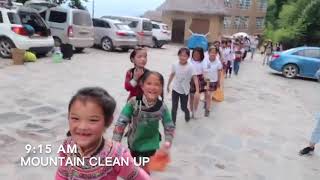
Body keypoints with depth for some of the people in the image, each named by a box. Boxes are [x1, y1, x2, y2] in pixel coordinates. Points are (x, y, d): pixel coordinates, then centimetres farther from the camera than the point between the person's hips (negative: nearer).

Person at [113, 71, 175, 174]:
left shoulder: (162, 107, -23)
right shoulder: (133, 102, -27)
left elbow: (170, 127, -10)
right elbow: (121, 122, -24)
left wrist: (167, 143, -21)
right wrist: (115, 142, -26)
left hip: (150, 144, -1)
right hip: (134, 141, 1)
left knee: (145, 171, 12)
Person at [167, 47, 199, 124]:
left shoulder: (190, 67, -20)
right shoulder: (175, 65, -10)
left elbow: (195, 78, -22)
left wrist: (197, 91, -30)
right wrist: (168, 85, 16)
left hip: (185, 91, -2)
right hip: (175, 89, 2)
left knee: (184, 107, 13)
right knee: (174, 108, 3)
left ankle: (187, 113, 49)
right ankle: (172, 123, 19)